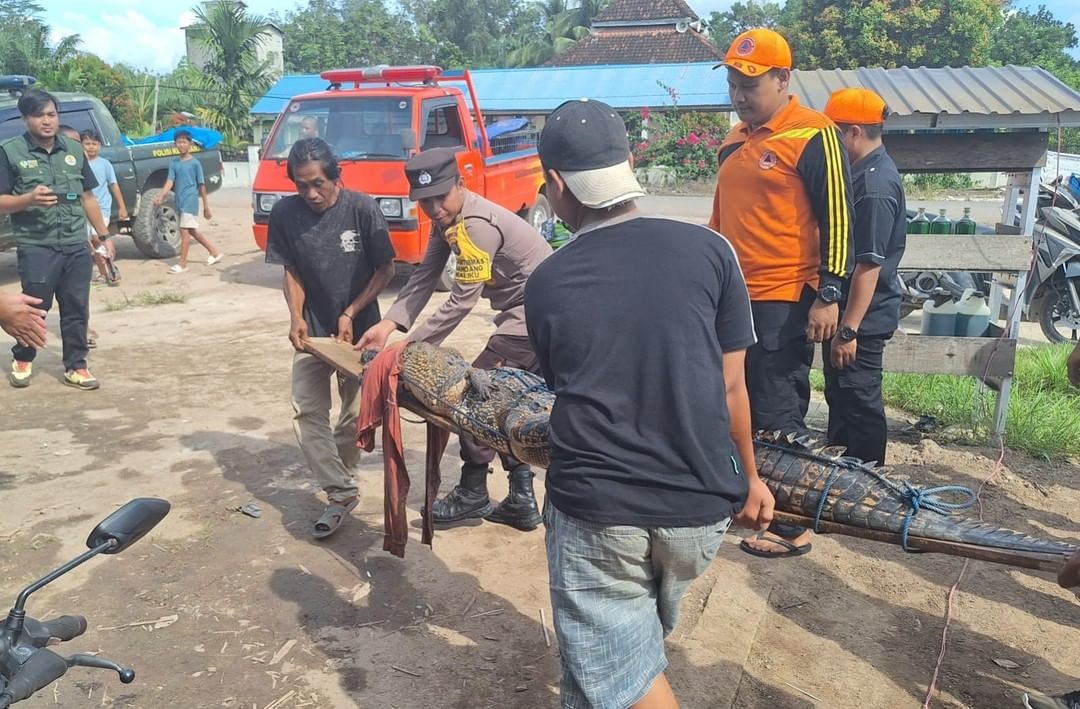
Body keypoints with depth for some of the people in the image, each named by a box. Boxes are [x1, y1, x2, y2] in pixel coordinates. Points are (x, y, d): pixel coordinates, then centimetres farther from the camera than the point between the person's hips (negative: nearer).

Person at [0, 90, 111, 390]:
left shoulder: (74, 150, 11)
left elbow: (88, 197, 16)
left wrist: (103, 235, 13)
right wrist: (30, 198, -24)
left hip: (76, 247, 4)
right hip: (36, 247, -3)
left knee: (76, 309, 5)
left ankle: (75, 366, 16)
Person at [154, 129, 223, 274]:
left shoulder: (195, 163, -5)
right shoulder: (174, 164, 10)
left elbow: (202, 185, -3)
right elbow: (170, 182, 1)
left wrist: (206, 205, -2)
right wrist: (160, 196, -15)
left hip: (190, 201, -6)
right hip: (179, 202, 6)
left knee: (185, 230, -8)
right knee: (192, 230, 13)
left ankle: (182, 263, -3)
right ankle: (215, 252, 27)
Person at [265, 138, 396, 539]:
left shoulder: (362, 209, -17)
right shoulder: (285, 213, -9)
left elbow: (385, 270, -9)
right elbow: (291, 271, 1)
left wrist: (350, 314, -15)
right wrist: (296, 317, -14)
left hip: (358, 328, -2)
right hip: (312, 329, 2)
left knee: (356, 413, 5)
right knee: (307, 412, -6)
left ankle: (336, 478, 28)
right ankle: (341, 493, -1)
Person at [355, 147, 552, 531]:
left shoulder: (476, 225, -25)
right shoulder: (446, 219, 5)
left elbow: (462, 301, -23)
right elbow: (425, 277, 3)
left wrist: (412, 344, -16)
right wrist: (389, 324, -10)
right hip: (531, 315, 10)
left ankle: (473, 494, 13)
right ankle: (522, 500, 21)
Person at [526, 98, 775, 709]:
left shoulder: (545, 283, 0)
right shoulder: (709, 250, -3)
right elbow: (730, 386, 2)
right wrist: (749, 477, 18)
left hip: (595, 512, -3)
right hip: (700, 508, 3)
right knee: (644, 640, 28)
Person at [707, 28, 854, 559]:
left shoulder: (813, 136, -9)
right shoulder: (735, 141, 15)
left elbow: (836, 219, -12)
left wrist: (828, 296, -16)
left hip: (785, 301, -8)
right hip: (736, 296, 8)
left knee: (779, 417, -2)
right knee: (743, 410, 15)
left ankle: (791, 527, 11)